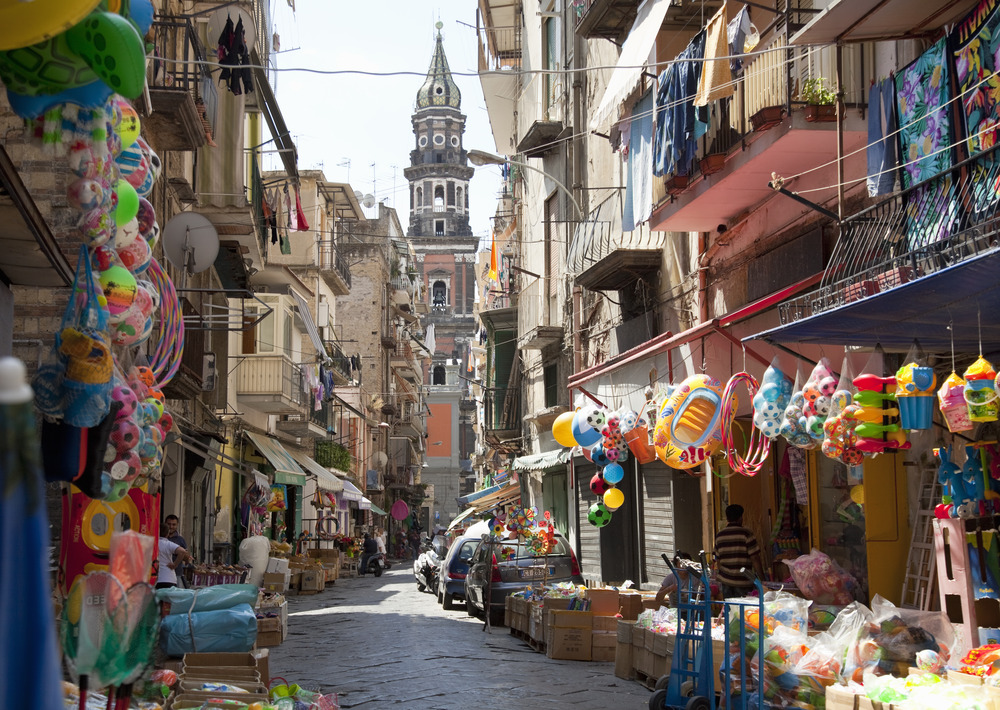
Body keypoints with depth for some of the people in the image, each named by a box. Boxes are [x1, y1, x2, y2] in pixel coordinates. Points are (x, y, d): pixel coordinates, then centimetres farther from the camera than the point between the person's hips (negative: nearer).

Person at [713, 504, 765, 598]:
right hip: (743, 581, -4)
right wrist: (762, 579, -2)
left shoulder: (719, 535, 8)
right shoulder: (746, 534, -7)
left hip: (725, 580, 4)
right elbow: (755, 558, -9)